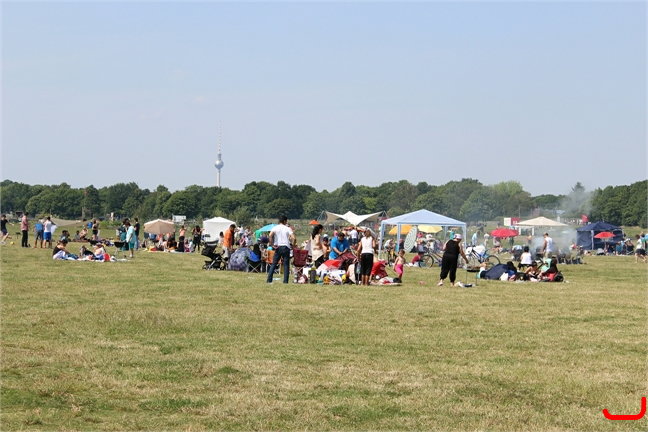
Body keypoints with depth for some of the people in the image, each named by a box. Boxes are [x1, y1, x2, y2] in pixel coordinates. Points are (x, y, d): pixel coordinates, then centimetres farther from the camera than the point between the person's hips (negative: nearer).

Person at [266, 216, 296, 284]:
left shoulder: (275, 228, 4)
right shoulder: (288, 229, 2)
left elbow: (270, 235, -15)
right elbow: (294, 238, -10)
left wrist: (272, 245, -8)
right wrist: (292, 245, 7)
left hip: (278, 247, 1)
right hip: (286, 247, -1)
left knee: (274, 264, 7)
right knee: (286, 265, 4)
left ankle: (269, 280, 0)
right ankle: (285, 281, -1)